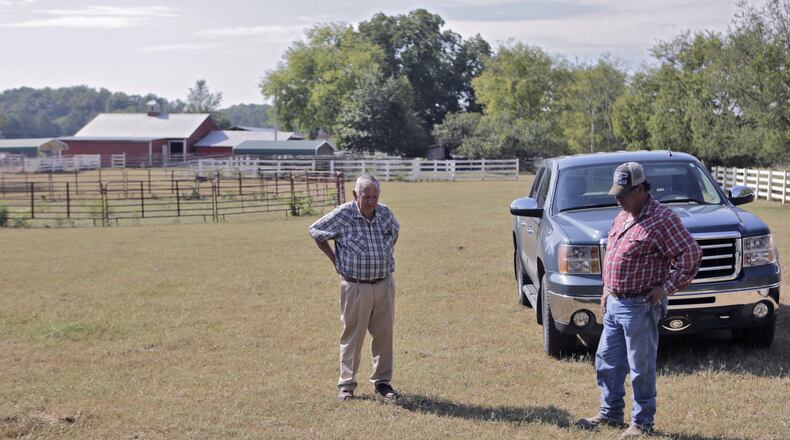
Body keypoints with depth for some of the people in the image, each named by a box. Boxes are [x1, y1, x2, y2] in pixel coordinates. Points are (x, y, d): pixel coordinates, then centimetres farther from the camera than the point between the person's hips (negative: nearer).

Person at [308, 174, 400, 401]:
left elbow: (395, 231, 25)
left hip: (384, 284, 4)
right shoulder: (342, 215, -11)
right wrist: (334, 258, 0)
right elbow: (315, 231, 1)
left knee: (384, 334, 7)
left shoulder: (385, 213, 2)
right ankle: (346, 384, 11)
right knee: (353, 335, 2)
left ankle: (382, 382, 18)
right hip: (356, 287, -4)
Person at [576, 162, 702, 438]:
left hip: (640, 307, -8)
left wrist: (666, 288, -16)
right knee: (607, 362, 14)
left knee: (641, 368, 1)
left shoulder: (661, 219, -15)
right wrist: (606, 290, 17)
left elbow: (691, 254, -18)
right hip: (614, 304, 8)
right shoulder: (622, 217, 12)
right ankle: (610, 413, 29)